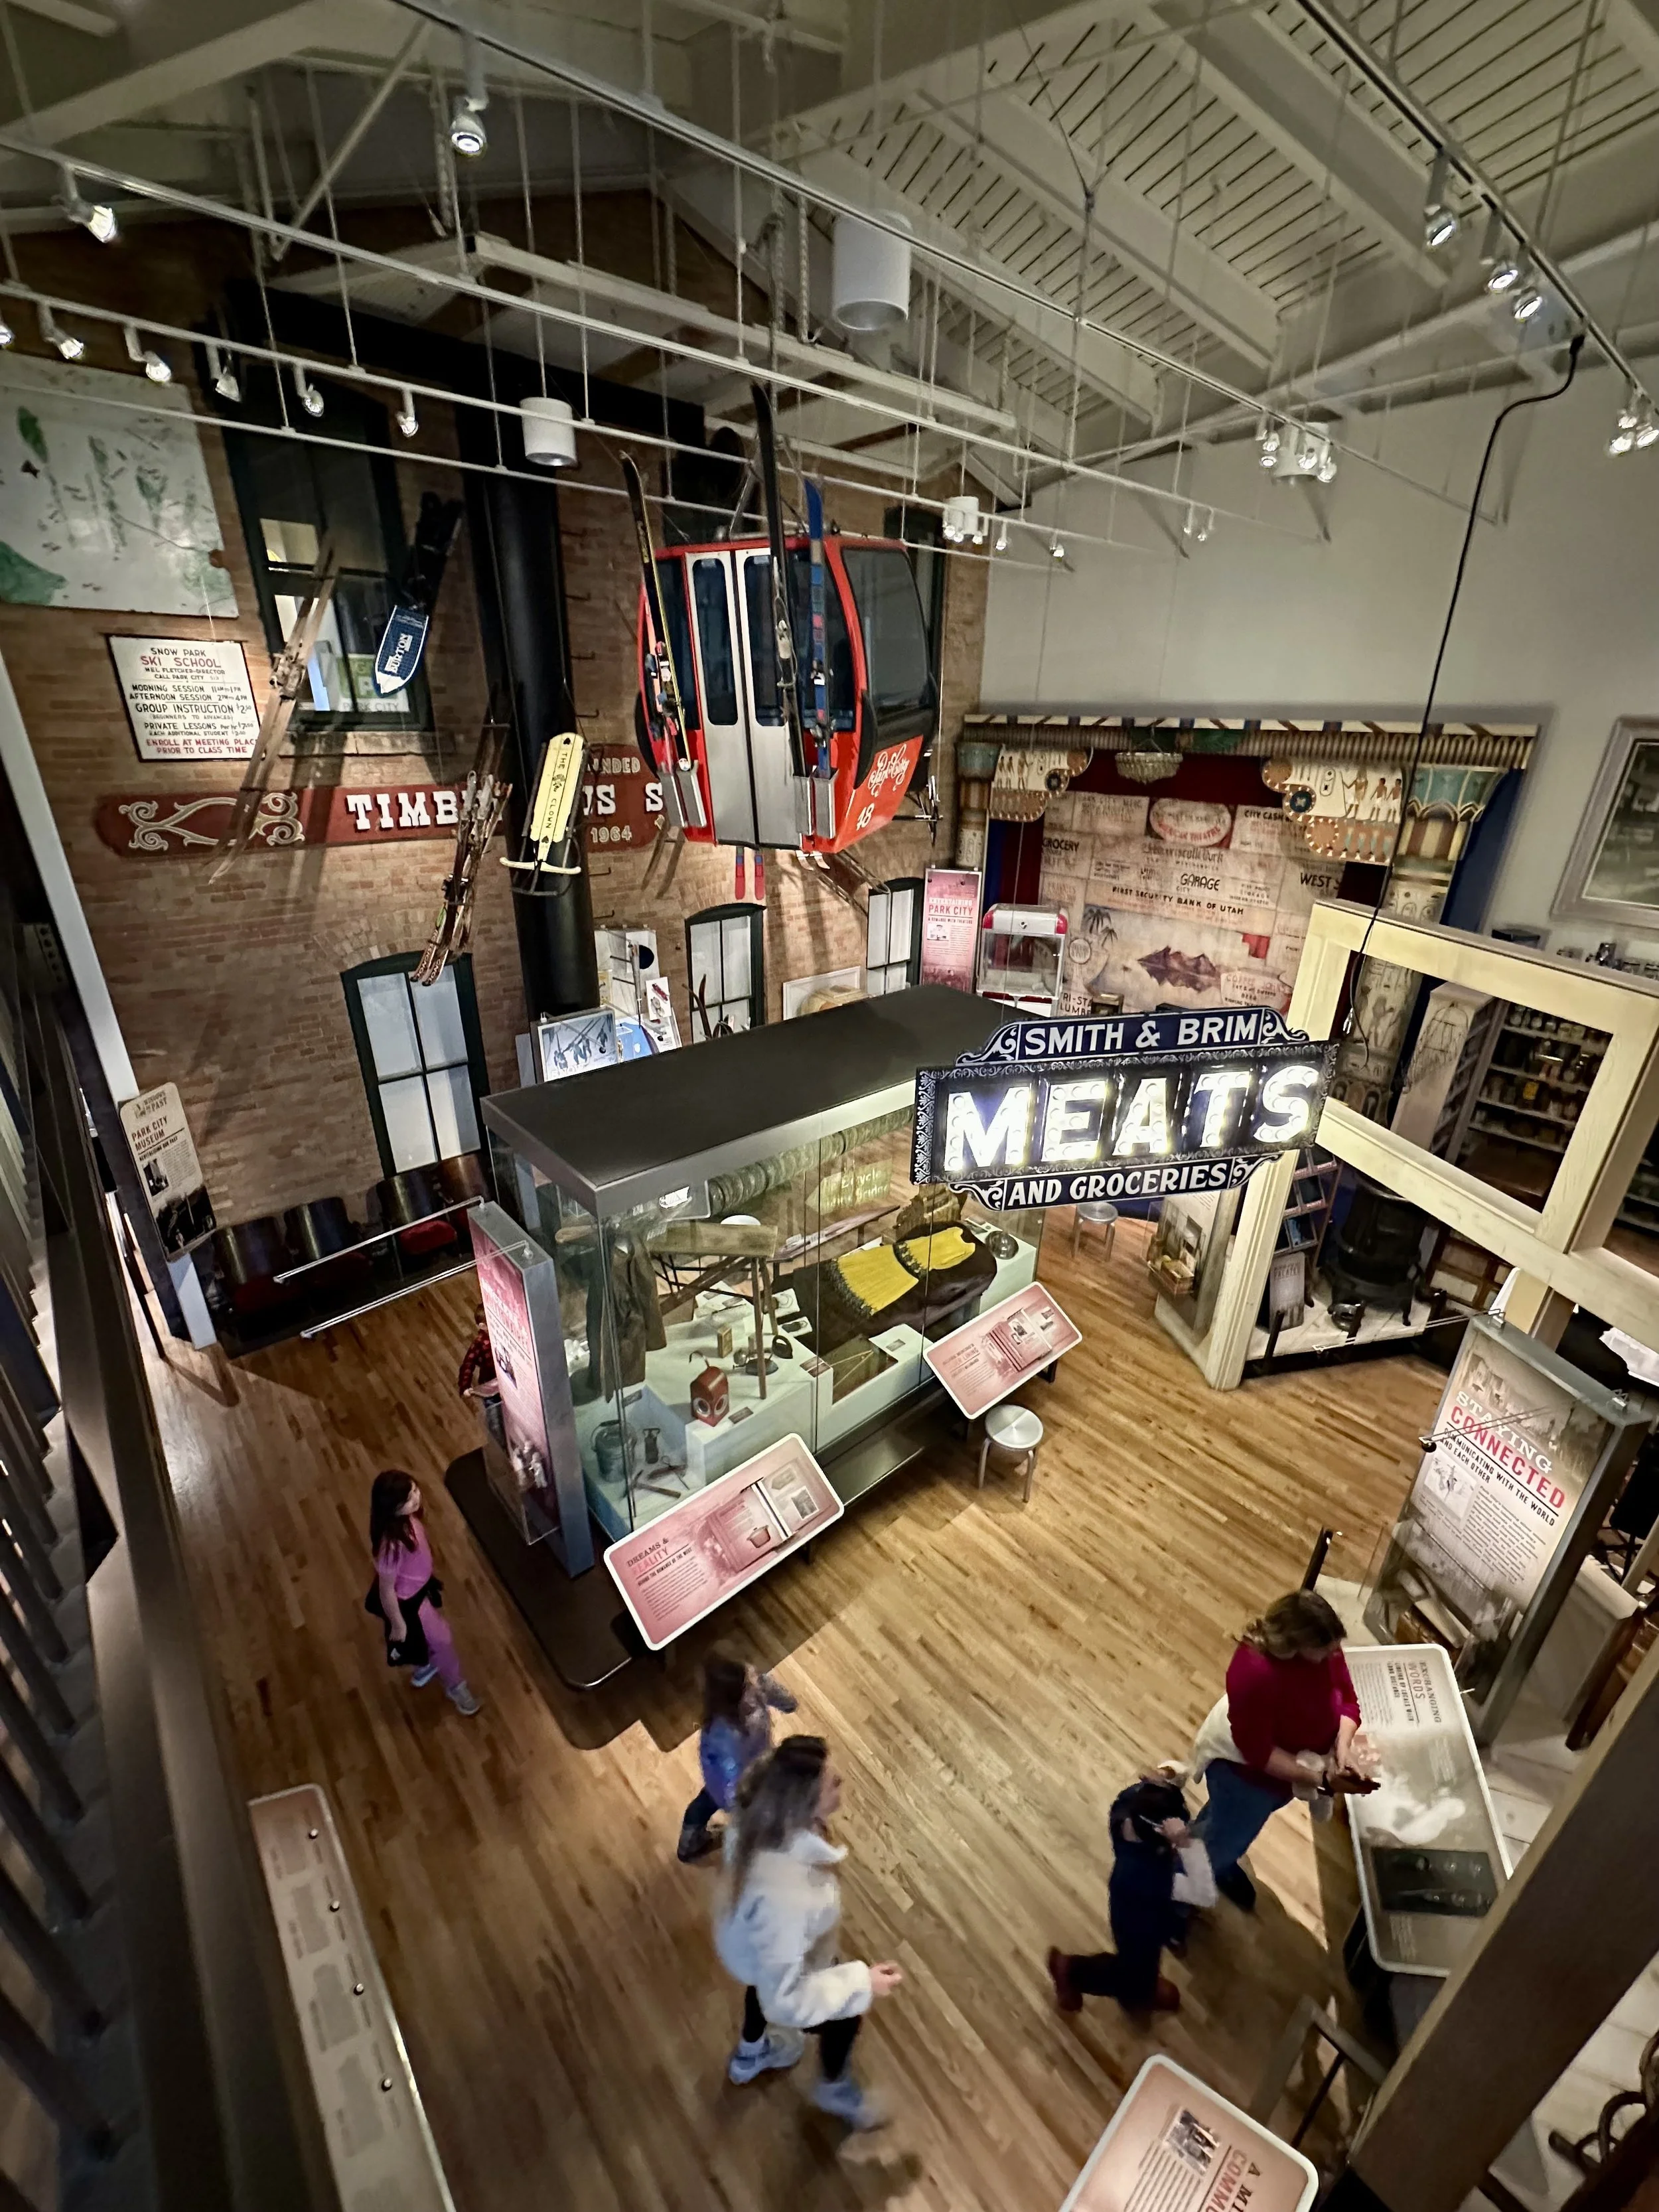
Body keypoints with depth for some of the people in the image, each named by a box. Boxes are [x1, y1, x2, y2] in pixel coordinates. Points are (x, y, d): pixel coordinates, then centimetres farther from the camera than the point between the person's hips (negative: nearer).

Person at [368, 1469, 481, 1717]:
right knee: (441, 1638, 15)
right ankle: (456, 1686, 42)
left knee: (430, 1634, 32)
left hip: (419, 1586, 7)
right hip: (407, 1600, -7)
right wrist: (398, 1624, -12)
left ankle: (425, 1669, 61)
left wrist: (429, 1577, 18)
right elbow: (386, 1590, -27)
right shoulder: (392, 1545, -43)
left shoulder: (407, 1517, -20)